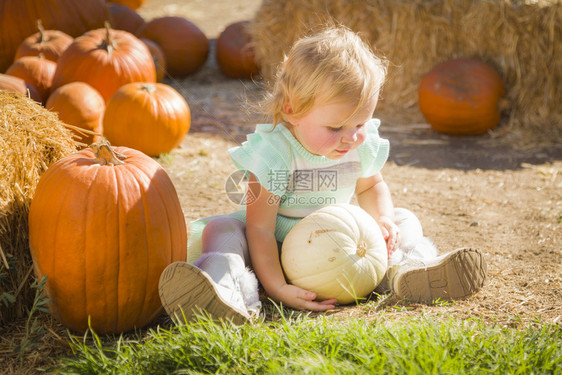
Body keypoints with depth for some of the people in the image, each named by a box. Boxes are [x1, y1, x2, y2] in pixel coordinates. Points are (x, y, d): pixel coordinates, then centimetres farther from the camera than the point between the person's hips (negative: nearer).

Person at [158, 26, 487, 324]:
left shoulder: (363, 146, -9)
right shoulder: (273, 153, -27)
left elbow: (371, 187, 15)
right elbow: (260, 227, -28)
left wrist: (383, 218, -8)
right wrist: (277, 288, -40)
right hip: (278, 249, -4)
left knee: (404, 220, -1)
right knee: (223, 230, -28)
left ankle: (405, 269, -33)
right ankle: (229, 285, -56)